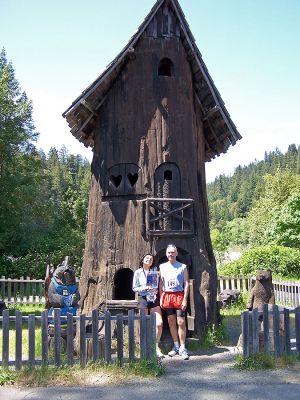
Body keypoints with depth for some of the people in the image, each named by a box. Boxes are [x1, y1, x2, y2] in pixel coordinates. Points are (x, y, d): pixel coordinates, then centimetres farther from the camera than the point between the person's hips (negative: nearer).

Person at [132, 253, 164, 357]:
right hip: (143, 299, -2)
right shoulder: (138, 272, 2)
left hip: (154, 298, 2)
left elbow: (158, 284, 10)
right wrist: (144, 288, -14)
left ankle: (156, 347, 6)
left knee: (159, 323, -9)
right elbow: (134, 288, 1)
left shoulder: (154, 270, 8)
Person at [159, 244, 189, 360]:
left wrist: (185, 299, -10)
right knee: (171, 322, 8)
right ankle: (176, 346, 20)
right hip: (167, 296, 3)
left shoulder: (182, 267, 2)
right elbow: (161, 284, 13)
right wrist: (161, 298, 5)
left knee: (181, 322, -4)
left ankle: (182, 348, 4)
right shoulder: (162, 267, 11)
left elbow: (186, 284, -1)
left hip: (179, 296, -3)